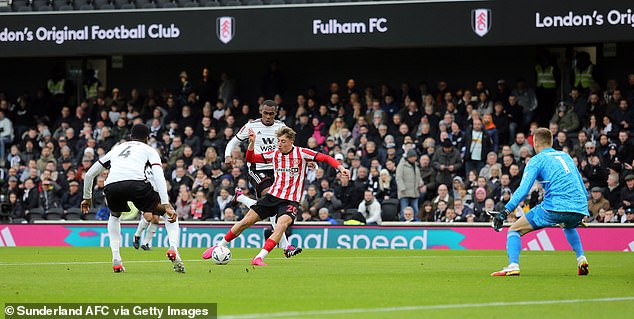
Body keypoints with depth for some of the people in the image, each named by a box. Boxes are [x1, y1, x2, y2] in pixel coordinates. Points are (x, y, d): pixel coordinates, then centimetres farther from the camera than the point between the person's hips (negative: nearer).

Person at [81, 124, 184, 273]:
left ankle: (116, 259, 22)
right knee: (170, 213, 19)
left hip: (111, 185, 3)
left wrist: (87, 197, 54)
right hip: (136, 182, -3)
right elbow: (159, 177, 7)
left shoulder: (116, 149, 37)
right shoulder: (149, 150, 26)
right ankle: (173, 249, -5)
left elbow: (89, 174, 40)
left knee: (114, 216, 37)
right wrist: (166, 205, 0)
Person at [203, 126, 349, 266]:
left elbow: (325, 158, -11)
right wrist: (252, 143, -7)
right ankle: (219, 247, 19)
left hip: (290, 200, -4)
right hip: (272, 196, 4)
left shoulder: (301, 153, -7)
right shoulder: (275, 154, 5)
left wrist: (341, 168, -26)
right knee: (246, 221, 2)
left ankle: (259, 258, -34)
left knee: (282, 223, -32)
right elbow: (251, 158, 10)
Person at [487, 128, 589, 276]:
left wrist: (504, 212, -10)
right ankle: (581, 259, 24)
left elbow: (523, 190, -7)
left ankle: (513, 266, -16)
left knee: (515, 229, 5)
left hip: (555, 207, -6)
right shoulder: (566, 156, 24)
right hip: (580, 209, 6)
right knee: (569, 227, 42)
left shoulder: (537, 160, 6)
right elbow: (582, 187, 30)